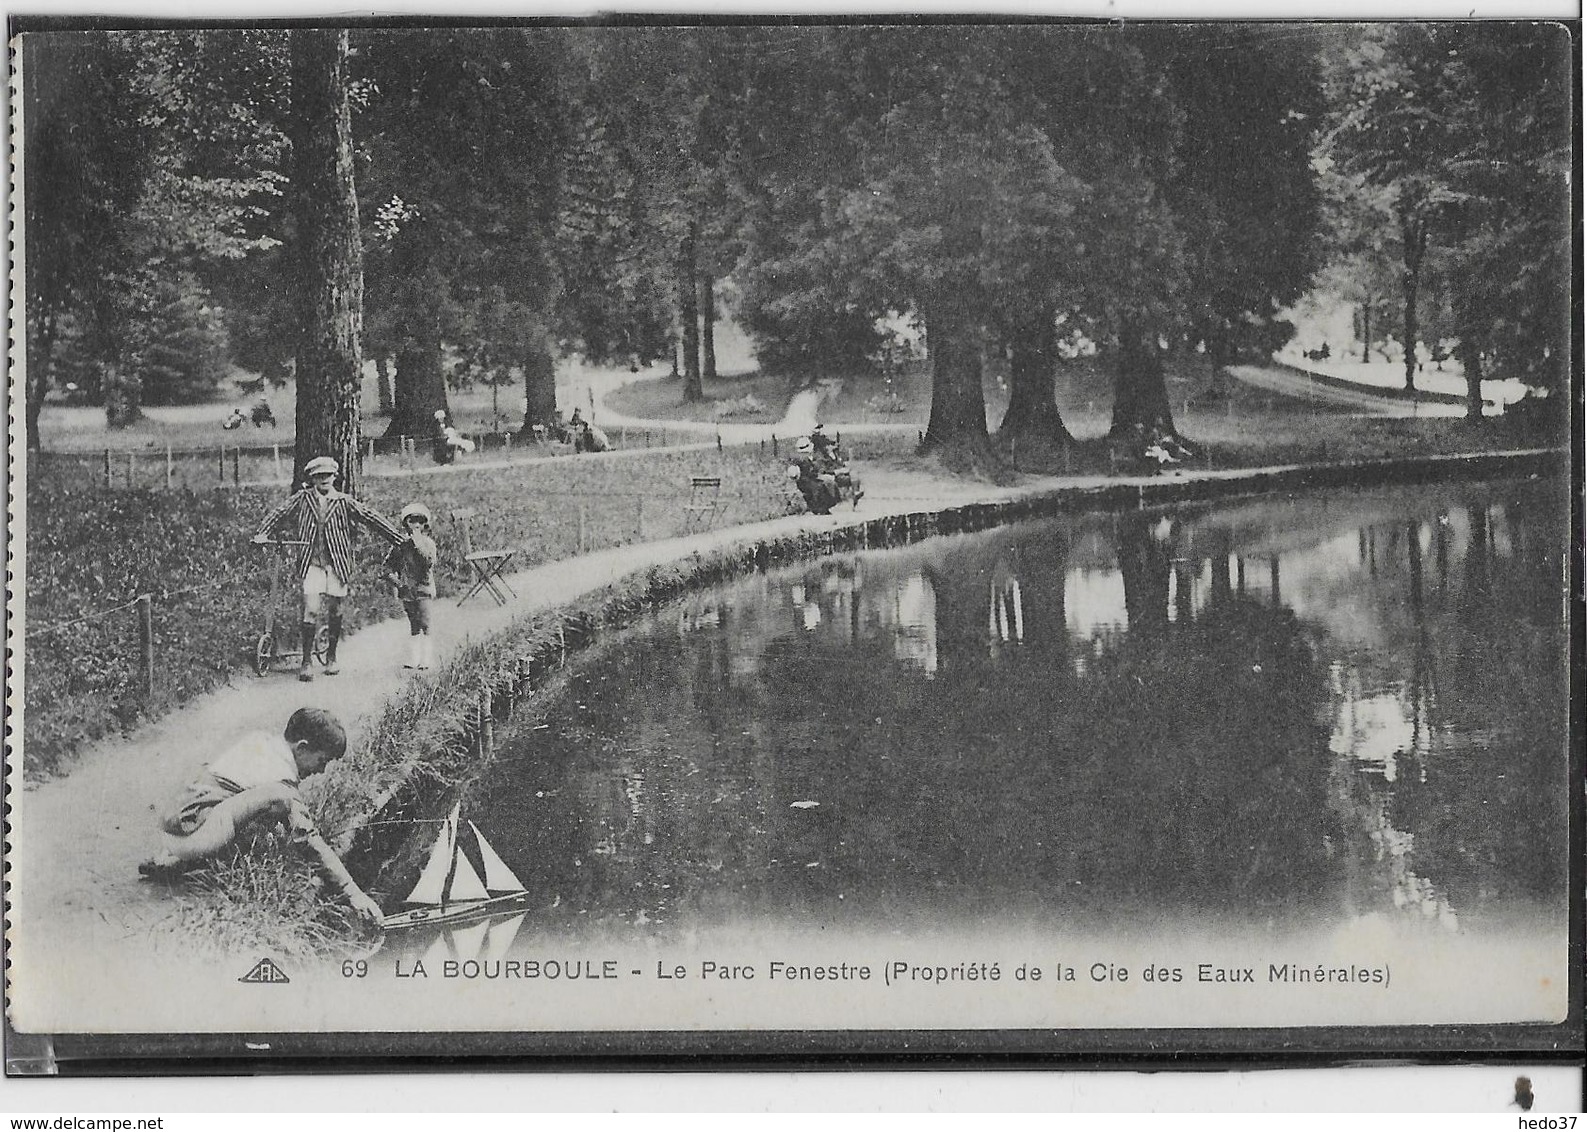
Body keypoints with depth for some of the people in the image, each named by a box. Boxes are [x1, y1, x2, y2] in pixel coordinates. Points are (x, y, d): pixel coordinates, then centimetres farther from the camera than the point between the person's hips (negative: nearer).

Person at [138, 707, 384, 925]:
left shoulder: (258, 739, 12)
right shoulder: (280, 780, -11)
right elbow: (311, 841, -14)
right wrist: (353, 893, -14)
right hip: (190, 832, -9)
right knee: (277, 799, -27)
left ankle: (168, 858, 20)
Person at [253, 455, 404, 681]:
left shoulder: (343, 502, 4)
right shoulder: (302, 499, 4)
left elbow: (371, 517, 3)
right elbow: (279, 514, 9)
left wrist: (398, 538, 1)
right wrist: (263, 533, -5)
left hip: (336, 563, 1)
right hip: (311, 563, -1)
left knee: (334, 611, 9)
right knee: (311, 609, -12)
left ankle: (331, 658, 26)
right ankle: (307, 661, -6)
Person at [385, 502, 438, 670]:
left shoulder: (428, 543, -1)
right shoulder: (401, 544, 6)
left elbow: (429, 562, -18)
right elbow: (389, 566, 10)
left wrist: (418, 543, -19)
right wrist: (396, 581, -4)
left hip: (423, 589, -3)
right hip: (407, 591, 3)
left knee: (425, 625, -8)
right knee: (413, 626, 9)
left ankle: (426, 659, -7)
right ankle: (413, 658, 13)